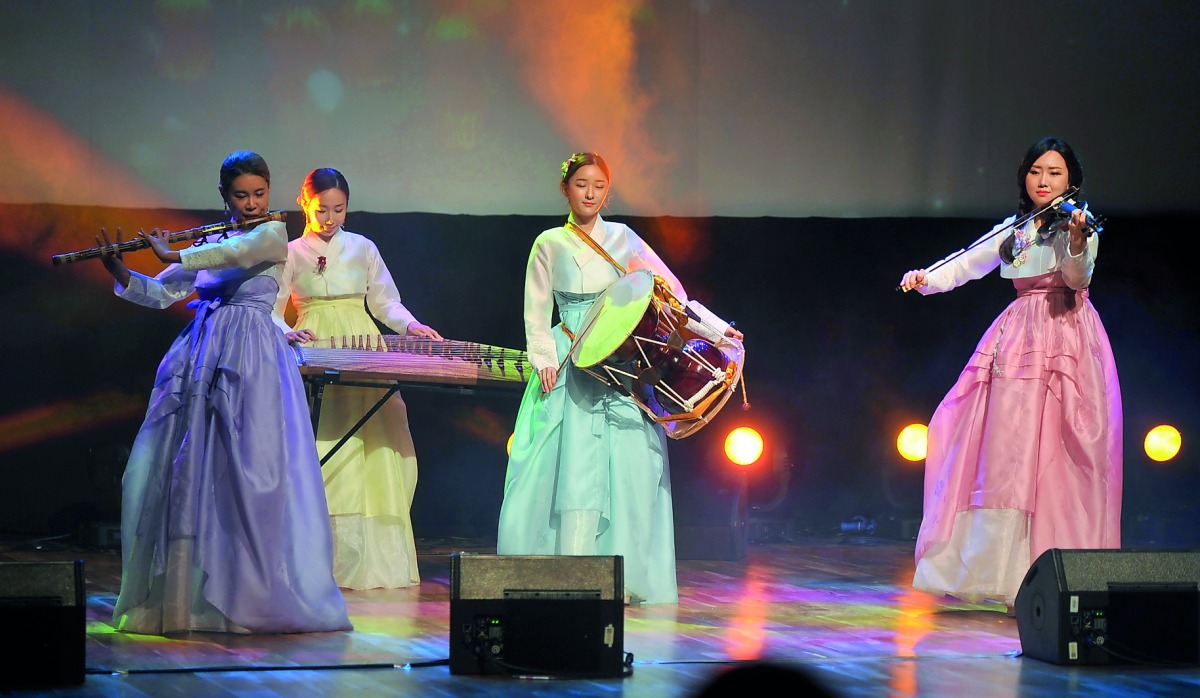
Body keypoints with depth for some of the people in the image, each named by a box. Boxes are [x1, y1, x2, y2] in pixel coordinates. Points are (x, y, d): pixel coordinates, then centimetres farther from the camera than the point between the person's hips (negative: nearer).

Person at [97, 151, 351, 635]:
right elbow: (160, 294, 13)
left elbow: (240, 253, -18)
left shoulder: (274, 234, 2)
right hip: (201, 358, 5)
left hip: (251, 359, -5)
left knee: (248, 472, -10)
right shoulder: (207, 244, 16)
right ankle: (185, 592, 5)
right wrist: (119, 273, -3)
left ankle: (253, 593, -6)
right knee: (185, 469, 0)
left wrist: (173, 256, -14)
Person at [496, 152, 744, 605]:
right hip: (568, 367, -1)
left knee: (626, 462, -6)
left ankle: (623, 576, -5)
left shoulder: (622, 239, 10)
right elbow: (537, 311, 8)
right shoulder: (549, 244, 8)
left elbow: (669, 288, 6)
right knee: (571, 463, -8)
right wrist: (545, 360, -6)